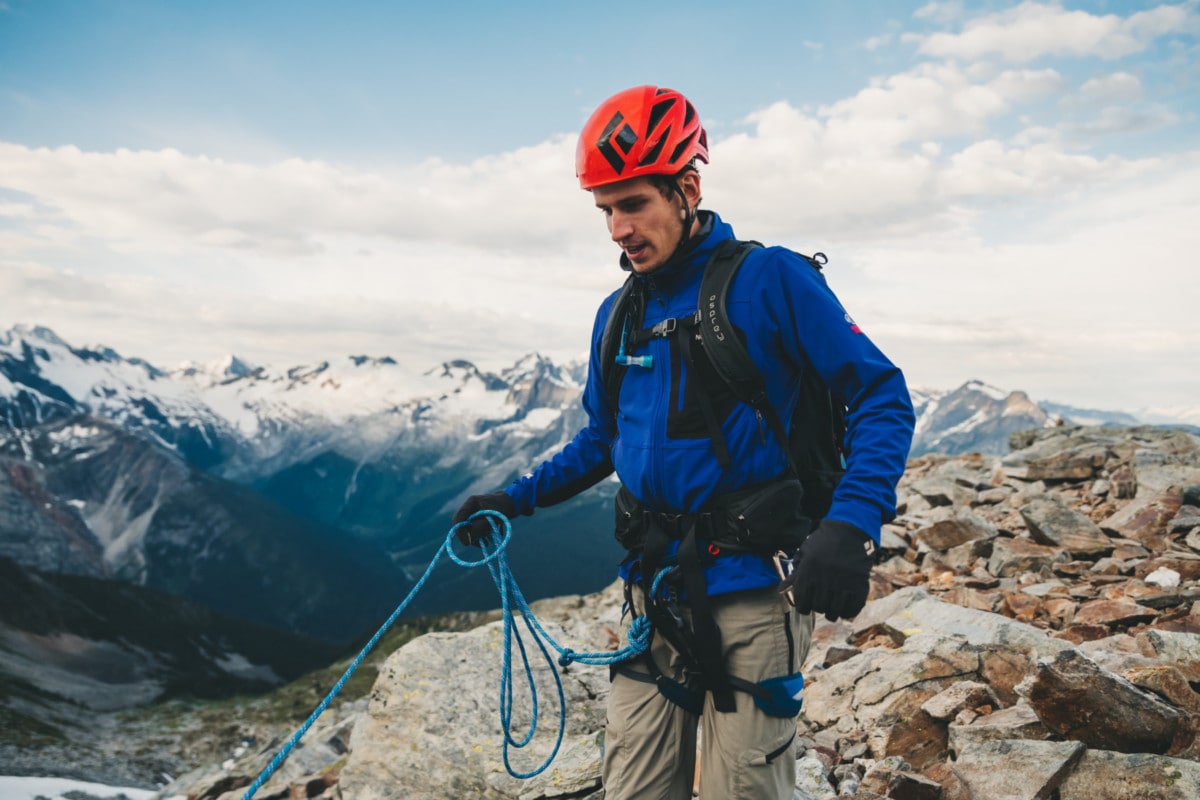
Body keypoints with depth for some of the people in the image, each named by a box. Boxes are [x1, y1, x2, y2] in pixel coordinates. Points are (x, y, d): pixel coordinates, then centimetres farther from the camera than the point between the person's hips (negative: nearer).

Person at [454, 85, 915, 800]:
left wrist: (851, 524, -24)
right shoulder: (617, 316, 11)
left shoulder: (770, 279, -8)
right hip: (656, 593, 6)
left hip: (751, 590, -5)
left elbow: (882, 397, -9)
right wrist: (514, 500, 13)